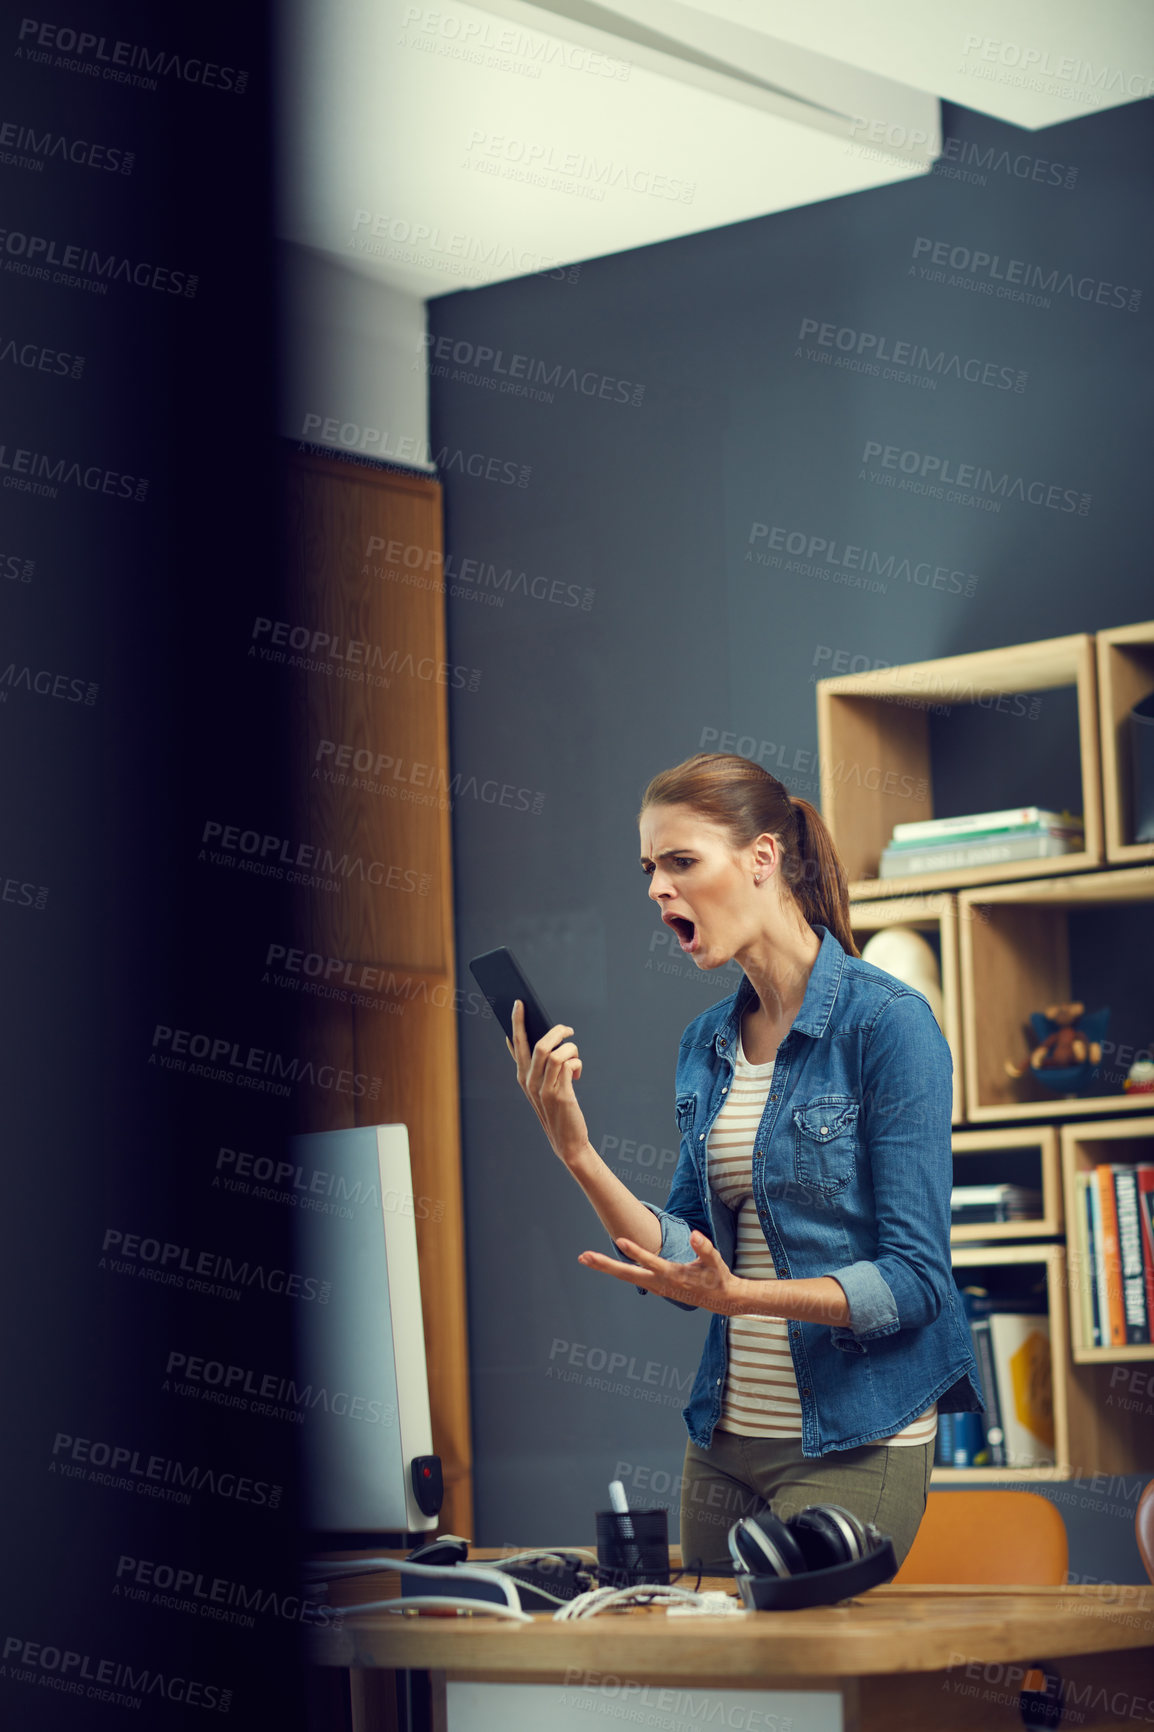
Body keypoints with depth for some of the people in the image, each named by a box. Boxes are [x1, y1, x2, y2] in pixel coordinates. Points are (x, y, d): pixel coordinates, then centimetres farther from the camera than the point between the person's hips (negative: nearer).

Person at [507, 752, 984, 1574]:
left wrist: (740, 1295, -26)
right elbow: (684, 1257, 6)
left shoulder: (887, 1021, -12)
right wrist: (575, 1149, -5)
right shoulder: (708, 1043, 9)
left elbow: (915, 1278, -15)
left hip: (856, 1444, -7)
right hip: (725, 1441, 7)